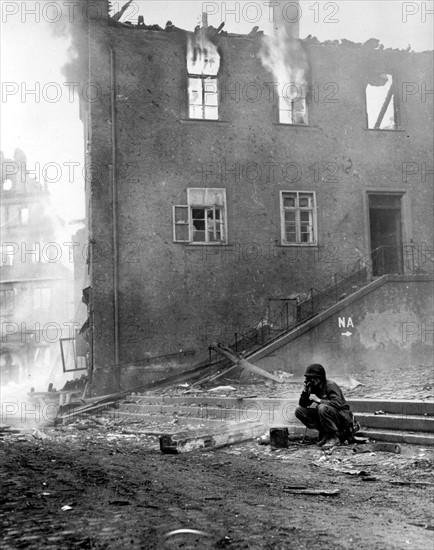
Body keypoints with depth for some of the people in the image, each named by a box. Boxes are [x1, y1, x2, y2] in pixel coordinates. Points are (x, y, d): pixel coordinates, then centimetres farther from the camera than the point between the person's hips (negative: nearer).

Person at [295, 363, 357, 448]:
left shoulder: (331, 385, -18)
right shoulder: (313, 387, 2)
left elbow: (338, 403, -32)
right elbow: (302, 404, 4)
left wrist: (319, 400, -31)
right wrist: (305, 390, -12)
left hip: (342, 418, -7)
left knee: (323, 408, -37)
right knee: (299, 411, -5)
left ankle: (334, 438, -19)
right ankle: (325, 434, -3)